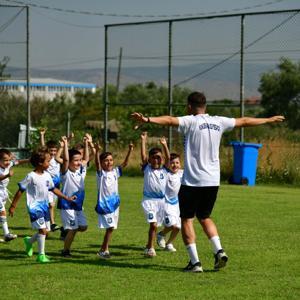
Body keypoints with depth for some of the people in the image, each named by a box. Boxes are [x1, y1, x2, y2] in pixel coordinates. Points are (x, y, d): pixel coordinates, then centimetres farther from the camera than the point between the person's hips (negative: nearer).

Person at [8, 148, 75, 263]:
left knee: (46, 230, 10)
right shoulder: (31, 176, -13)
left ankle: (29, 241, 37)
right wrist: (13, 206, -7)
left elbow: (53, 189, 18)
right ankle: (41, 255, -6)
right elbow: (20, 191, -9)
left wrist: (67, 198, 16)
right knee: (42, 229, -14)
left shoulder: (47, 175, 7)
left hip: (44, 205, 7)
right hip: (35, 206, -7)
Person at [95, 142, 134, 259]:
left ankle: (103, 249, 17)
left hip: (114, 203, 5)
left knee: (111, 227, 8)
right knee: (110, 227, -11)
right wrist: (97, 151, -38)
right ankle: (104, 249, -2)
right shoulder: (101, 173, -4)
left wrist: (129, 151, -11)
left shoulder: (115, 172, 9)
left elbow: (125, 163, 2)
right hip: (103, 203, -5)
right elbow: (97, 163, -21)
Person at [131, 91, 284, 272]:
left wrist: (148, 119, -40)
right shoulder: (218, 122, 9)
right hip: (213, 181, 5)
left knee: (187, 219, 5)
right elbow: (245, 121, 22)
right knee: (205, 217, 22)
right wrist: (269, 120, 36)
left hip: (192, 181, -5)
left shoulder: (190, 121, -7)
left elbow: (170, 120, -26)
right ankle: (219, 251, 5)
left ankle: (195, 262, -2)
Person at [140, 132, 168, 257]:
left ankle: (149, 246, 26)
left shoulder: (164, 170, 4)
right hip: (149, 200, -3)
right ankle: (151, 248, -9)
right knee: (153, 224, -15)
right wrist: (143, 141, -9)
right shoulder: (147, 169, 1)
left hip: (162, 200, 3)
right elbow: (143, 156, -6)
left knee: (155, 225, 11)